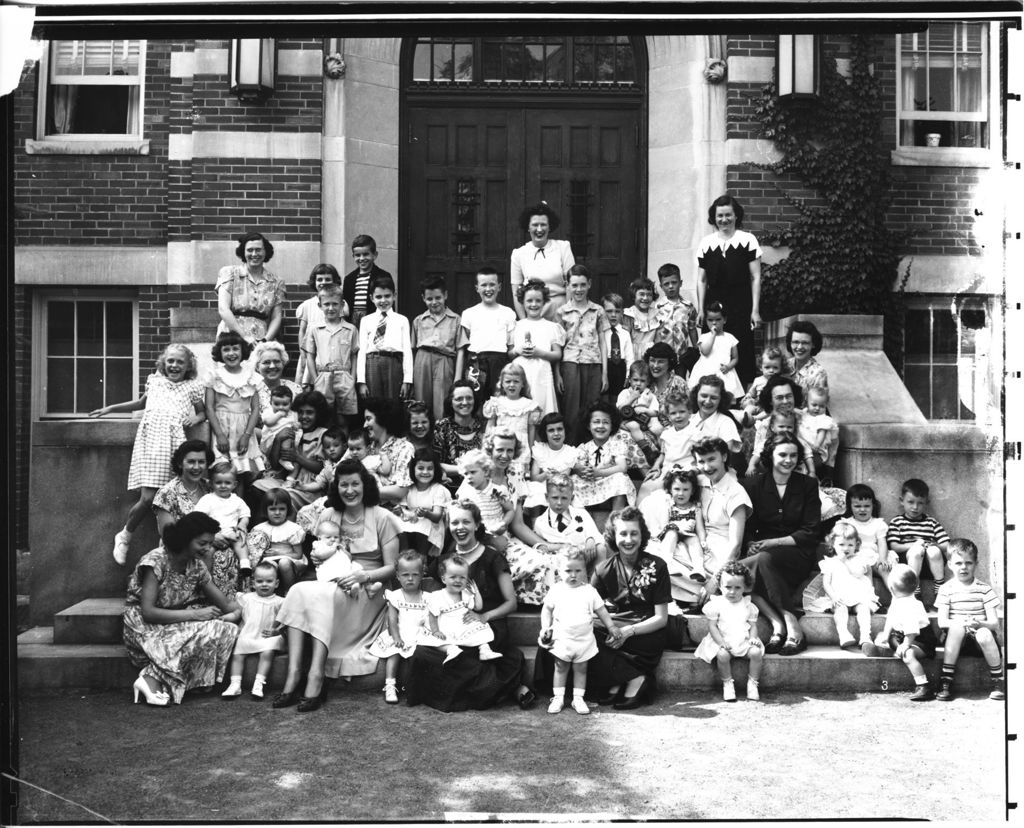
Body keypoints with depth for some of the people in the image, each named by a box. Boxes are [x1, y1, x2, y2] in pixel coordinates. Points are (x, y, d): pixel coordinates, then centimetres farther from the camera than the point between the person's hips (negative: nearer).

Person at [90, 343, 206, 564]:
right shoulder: (154, 380, 20)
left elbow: (203, 411, 24)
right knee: (147, 498, -10)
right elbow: (141, 403, 35)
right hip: (150, 438, 0)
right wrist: (110, 408, 35)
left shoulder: (192, 387, 15)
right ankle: (125, 536, 14)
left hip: (173, 441, 0)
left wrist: (197, 417, 1)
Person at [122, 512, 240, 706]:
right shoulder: (155, 562, -19)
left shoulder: (196, 565, 1)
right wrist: (194, 614, -26)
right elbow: (148, 612, -24)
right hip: (144, 627, -7)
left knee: (226, 629, -18)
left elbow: (226, 604, 5)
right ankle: (152, 681, -22)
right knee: (205, 632, -29)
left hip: (175, 623, 7)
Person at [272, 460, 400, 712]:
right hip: (331, 586, 4)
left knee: (321, 596, -34)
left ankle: (316, 677, -35)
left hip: (368, 592, -4)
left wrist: (363, 576, -19)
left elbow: (391, 568, -3)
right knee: (298, 590, -28)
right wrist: (316, 558, -2)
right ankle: (294, 673, -33)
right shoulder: (328, 515, 9)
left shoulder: (382, 517, -2)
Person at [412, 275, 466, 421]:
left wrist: (457, 379, -2)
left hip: (444, 362, -2)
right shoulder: (418, 321, 15)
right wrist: (409, 378, 6)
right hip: (422, 361, 2)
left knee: (441, 407, -8)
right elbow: (412, 349, 14)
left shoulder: (455, 320, 9)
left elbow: (460, 351, 5)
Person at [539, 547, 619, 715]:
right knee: (560, 669, 9)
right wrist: (545, 627, -3)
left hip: (584, 640, 1)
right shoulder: (556, 590, -4)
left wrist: (612, 627, 4)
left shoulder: (589, 591, -1)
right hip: (562, 639, -1)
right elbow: (547, 609, 5)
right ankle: (558, 698, 18)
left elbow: (601, 611, 7)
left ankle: (578, 699, 18)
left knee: (581, 669, 9)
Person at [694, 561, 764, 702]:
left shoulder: (748, 606, 10)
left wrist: (753, 638, -10)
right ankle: (727, 683, -10)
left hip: (744, 641, 3)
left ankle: (752, 683, -7)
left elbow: (753, 625, 11)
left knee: (756, 652, -25)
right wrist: (721, 642, -17)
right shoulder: (716, 604, -1)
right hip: (723, 642, -3)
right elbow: (712, 626, -4)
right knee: (722, 655, -33)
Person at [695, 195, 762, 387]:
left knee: (742, 353, -2)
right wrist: (700, 309, 2)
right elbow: (701, 280, 10)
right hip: (713, 305, 2)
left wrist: (755, 310, -5)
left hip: (741, 306, -2)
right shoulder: (706, 243, 8)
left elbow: (756, 277, 0)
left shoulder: (748, 240, 1)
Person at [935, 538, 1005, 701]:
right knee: (957, 628, -33)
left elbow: (994, 623, -5)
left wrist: (980, 624, -27)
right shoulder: (946, 589, 0)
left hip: (980, 636, 0)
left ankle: (998, 680, -14)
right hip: (956, 639, 0)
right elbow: (942, 622, -8)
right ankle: (946, 681, -28)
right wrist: (960, 623, -28)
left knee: (984, 634, -33)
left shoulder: (984, 589, 1)